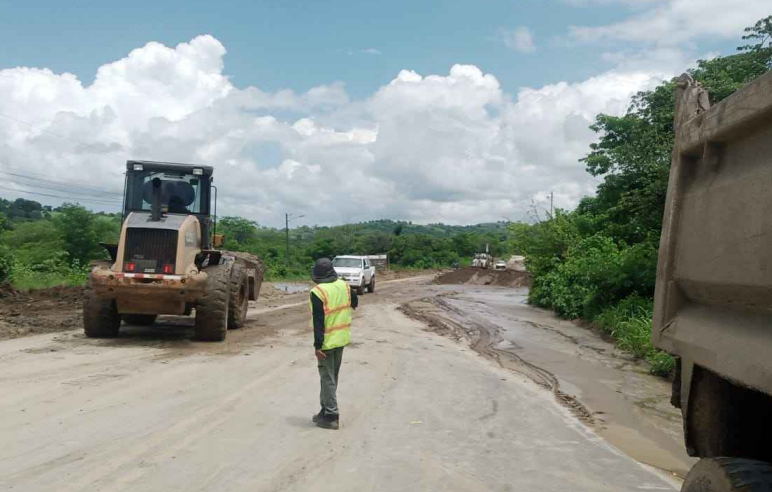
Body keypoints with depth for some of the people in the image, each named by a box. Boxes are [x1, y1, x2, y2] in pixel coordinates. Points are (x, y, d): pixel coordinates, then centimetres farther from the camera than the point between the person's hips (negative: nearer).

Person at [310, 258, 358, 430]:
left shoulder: (318, 292, -18)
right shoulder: (344, 286, 2)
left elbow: (318, 321, -20)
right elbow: (355, 303, 20)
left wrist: (317, 345, -18)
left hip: (327, 342, -7)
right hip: (341, 339, 7)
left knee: (327, 379, 1)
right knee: (333, 377, 17)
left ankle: (331, 416, 5)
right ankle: (326, 410, 27)